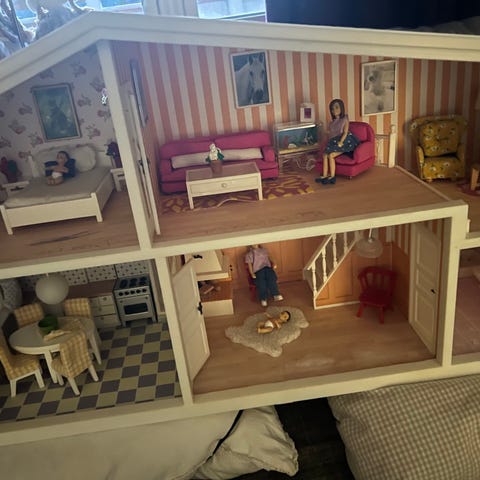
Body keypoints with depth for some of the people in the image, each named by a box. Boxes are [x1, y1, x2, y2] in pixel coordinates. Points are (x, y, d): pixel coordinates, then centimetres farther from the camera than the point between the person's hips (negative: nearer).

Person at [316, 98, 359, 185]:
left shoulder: (345, 119, 0)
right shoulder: (332, 122, 19)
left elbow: (345, 133, -9)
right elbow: (330, 134, 14)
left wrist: (340, 142, -23)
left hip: (343, 141, -6)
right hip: (333, 142, 6)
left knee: (330, 155, -26)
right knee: (325, 154, -20)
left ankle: (332, 176, -22)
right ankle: (325, 176, -21)